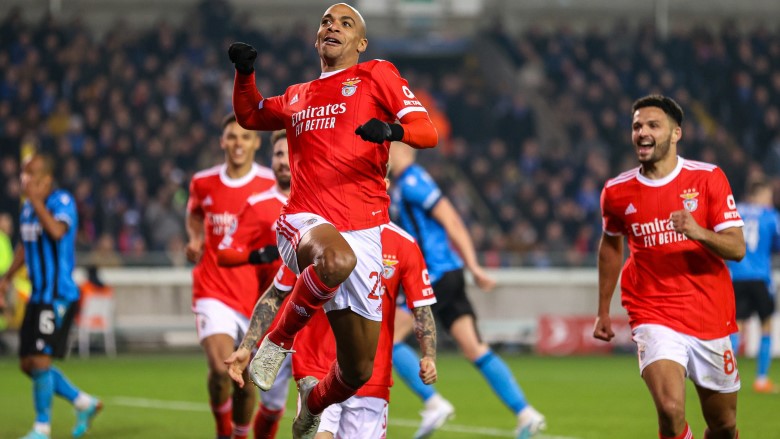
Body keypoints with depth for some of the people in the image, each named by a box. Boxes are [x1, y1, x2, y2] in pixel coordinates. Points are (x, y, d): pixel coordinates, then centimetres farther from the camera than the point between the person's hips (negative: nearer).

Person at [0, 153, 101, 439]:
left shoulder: (62, 201, -12)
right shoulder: (27, 207, 13)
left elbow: (57, 231, -32)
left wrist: (36, 199, -28)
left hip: (58, 295, -9)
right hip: (38, 295, 9)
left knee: (40, 360, -11)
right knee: (27, 363, 8)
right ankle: (84, 404, 21)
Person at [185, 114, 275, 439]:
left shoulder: (272, 186, -4)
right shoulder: (203, 183, 2)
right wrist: (195, 239, 4)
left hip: (257, 297, 0)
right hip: (213, 292, 0)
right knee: (220, 369, -18)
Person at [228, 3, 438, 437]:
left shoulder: (377, 75, 9)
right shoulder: (298, 96, 20)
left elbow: (428, 132, -1)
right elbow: (249, 116, 35)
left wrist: (393, 129, -24)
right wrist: (245, 72, 15)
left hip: (362, 232, 0)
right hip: (305, 221, 0)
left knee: (359, 371, 5)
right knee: (336, 258, -41)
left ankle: (314, 402, 39)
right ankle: (279, 340, -18)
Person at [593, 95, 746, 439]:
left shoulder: (708, 178, -5)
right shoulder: (617, 192, 0)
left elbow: (737, 248, -9)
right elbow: (611, 245, 20)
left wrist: (699, 232, -29)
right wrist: (603, 311, 21)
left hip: (710, 318, 1)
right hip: (653, 317, -1)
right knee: (670, 410, -25)